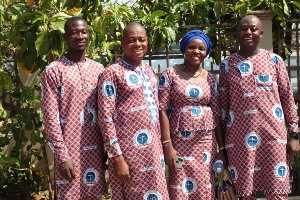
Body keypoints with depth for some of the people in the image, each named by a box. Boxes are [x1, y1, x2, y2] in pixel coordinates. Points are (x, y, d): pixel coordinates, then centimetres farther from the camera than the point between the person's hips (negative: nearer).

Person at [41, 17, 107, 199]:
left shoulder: (98, 69, 10)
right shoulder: (53, 71, -5)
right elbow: (50, 117, -9)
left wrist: (108, 148, 8)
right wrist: (62, 156, -13)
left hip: (95, 149, 4)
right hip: (70, 150, -4)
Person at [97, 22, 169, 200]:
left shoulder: (150, 72, 12)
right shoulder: (112, 73, -8)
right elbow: (106, 118, -12)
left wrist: (160, 147, 12)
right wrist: (117, 158, -16)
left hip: (153, 150, 7)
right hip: (128, 153, -6)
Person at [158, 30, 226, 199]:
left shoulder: (211, 79, 9)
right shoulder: (171, 74, -1)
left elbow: (216, 114, 9)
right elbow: (162, 109, -6)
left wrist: (222, 148, 6)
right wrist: (167, 145, -13)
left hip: (206, 141, 3)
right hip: (180, 141, -3)